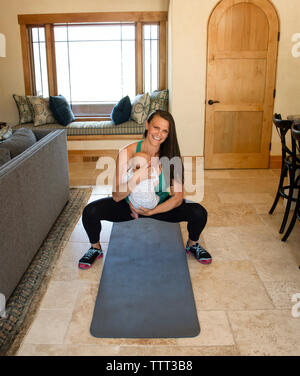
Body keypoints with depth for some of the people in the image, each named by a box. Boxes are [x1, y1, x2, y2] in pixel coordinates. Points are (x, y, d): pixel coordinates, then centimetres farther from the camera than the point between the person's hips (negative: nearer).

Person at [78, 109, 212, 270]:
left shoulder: (170, 156, -18)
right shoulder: (128, 152, -21)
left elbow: (178, 197, -17)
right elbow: (116, 196, -22)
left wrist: (152, 211, -28)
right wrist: (138, 177, -38)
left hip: (161, 206, 1)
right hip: (130, 205, -1)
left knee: (199, 213, -21)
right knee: (90, 211, -24)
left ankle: (192, 244, 15)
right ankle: (96, 248, 10)